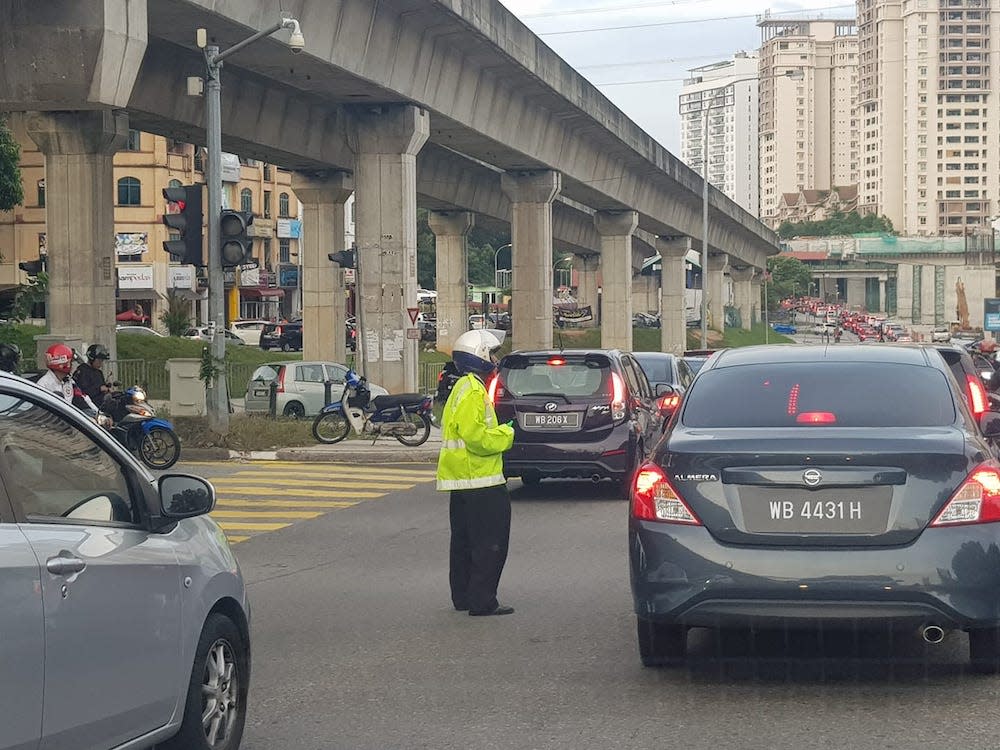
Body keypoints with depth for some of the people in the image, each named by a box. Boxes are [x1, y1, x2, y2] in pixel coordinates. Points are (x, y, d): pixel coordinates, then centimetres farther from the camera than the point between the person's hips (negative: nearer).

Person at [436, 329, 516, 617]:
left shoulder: (464, 387, 18)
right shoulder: (473, 391, -16)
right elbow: (475, 435, -24)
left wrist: (501, 432, 15)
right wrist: (506, 434, -11)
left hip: (462, 480, 11)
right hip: (479, 480, -11)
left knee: (464, 541, 15)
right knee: (490, 544, -8)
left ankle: (462, 597, 21)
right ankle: (482, 601, -8)